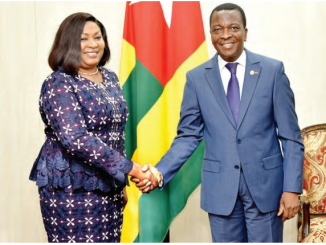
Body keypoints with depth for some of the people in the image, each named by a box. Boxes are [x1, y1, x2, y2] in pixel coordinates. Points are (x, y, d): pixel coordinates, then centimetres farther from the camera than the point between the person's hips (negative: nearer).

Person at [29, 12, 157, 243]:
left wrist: (120, 182, 19)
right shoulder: (59, 84, -11)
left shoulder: (110, 78, 10)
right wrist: (128, 167, -24)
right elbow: (75, 139, -23)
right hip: (70, 191, -6)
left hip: (108, 187, 6)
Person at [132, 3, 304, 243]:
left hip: (265, 184, -1)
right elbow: (188, 136, 3)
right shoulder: (197, 78, 2)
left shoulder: (272, 70, -1)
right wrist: (160, 172, -11)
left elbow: (291, 136, -1)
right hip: (220, 188, 1)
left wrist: (292, 188, -7)